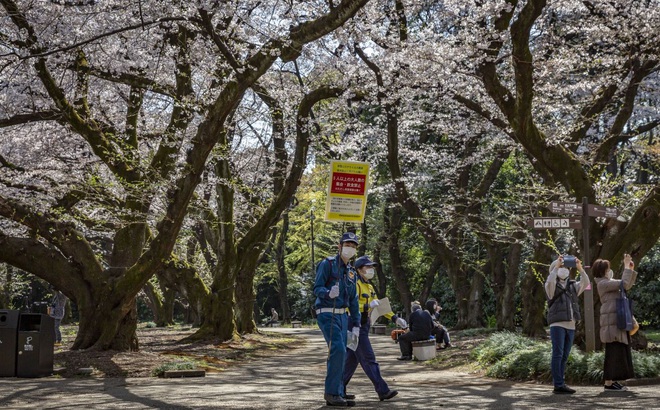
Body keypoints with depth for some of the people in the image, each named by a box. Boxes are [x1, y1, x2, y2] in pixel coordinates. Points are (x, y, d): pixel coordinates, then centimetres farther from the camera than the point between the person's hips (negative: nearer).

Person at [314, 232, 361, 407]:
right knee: (338, 350, -20)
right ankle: (332, 392, -15)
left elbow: (353, 300, 18)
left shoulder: (351, 272, 16)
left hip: (342, 315, 8)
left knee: (339, 354, 8)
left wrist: (356, 325, 13)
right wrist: (329, 293, -36)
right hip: (327, 314, -8)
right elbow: (317, 288, -14)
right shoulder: (327, 264, -6)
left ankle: (337, 394, 15)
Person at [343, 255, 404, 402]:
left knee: (351, 359, 13)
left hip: (363, 326, 10)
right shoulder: (355, 284, -13)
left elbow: (378, 305, 19)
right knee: (368, 358, -8)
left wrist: (395, 318, 10)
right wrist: (367, 306, -36)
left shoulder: (369, 287, 17)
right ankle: (383, 391, -9)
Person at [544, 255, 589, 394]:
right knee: (558, 354, -10)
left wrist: (580, 268, -8)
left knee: (564, 356, 7)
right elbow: (549, 281, -19)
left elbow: (585, 283, 3)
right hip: (557, 324, -5)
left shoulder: (573, 286, 19)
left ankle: (559, 383, 11)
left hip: (571, 325, 6)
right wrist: (557, 266, -18)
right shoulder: (552, 287, 5)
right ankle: (558, 385, -12)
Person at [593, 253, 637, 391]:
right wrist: (626, 266, -11)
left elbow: (628, 285, 24)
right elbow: (624, 284, -18)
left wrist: (631, 269, 14)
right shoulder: (603, 284, -11)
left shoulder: (609, 282, 20)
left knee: (619, 351, 10)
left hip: (618, 321, 10)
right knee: (613, 352, -10)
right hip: (611, 321, -10)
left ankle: (612, 381, 13)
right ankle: (608, 383, -9)